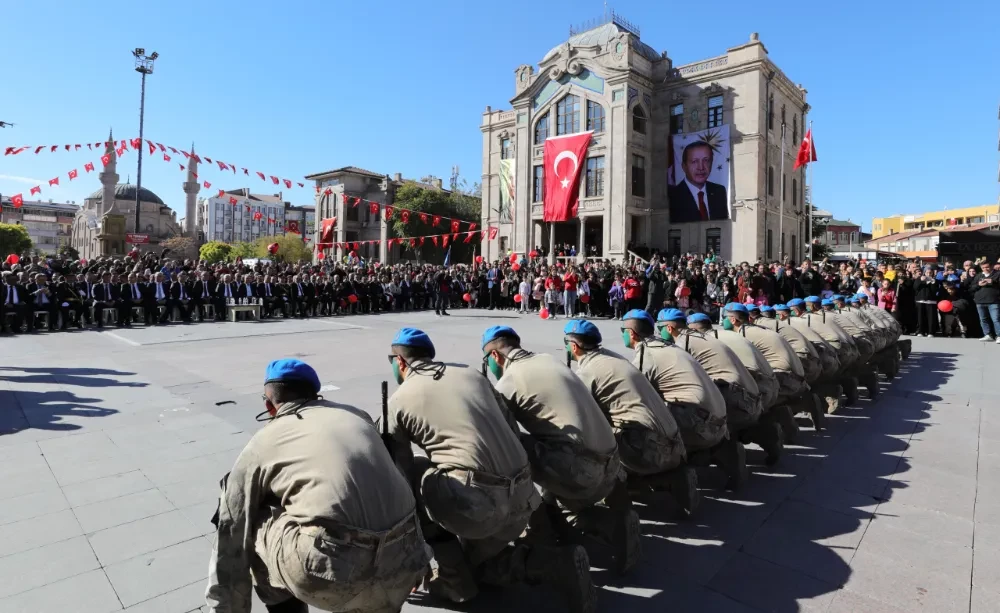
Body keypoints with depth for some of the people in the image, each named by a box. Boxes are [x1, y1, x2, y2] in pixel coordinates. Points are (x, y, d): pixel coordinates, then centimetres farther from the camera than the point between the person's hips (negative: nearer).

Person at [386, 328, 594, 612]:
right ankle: (558, 564, 9)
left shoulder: (398, 400, 6)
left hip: (476, 501, -6)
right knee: (473, 561, 29)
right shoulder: (472, 374, 18)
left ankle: (454, 580, 19)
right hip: (522, 498, 7)